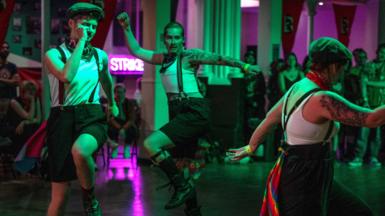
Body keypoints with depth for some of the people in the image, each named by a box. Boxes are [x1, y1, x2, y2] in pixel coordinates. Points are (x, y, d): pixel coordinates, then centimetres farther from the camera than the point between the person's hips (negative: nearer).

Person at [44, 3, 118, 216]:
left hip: (92, 117, 1)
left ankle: (90, 198, -9)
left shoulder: (100, 55, 8)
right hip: (62, 119, -1)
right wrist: (80, 42, -16)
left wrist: (112, 103, 44)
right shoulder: (54, 54, -3)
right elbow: (67, 76, -25)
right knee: (60, 194, -3)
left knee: (80, 151, -37)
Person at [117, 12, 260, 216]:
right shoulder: (163, 58, 19)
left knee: (151, 143, -22)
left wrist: (243, 66, -21)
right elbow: (136, 51, 28)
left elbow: (218, 58, -12)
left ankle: (182, 187, -12)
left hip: (195, 112, -8)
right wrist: (127, 28, 20)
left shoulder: (189, 55, -2)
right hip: (178, 112, 8)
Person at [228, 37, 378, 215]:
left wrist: (251, 147, 32)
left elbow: (270, 119, 18)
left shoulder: (298, 87, 5)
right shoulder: (322, 99, -23)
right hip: (304, 178, -10)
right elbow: (372, 118, -26)